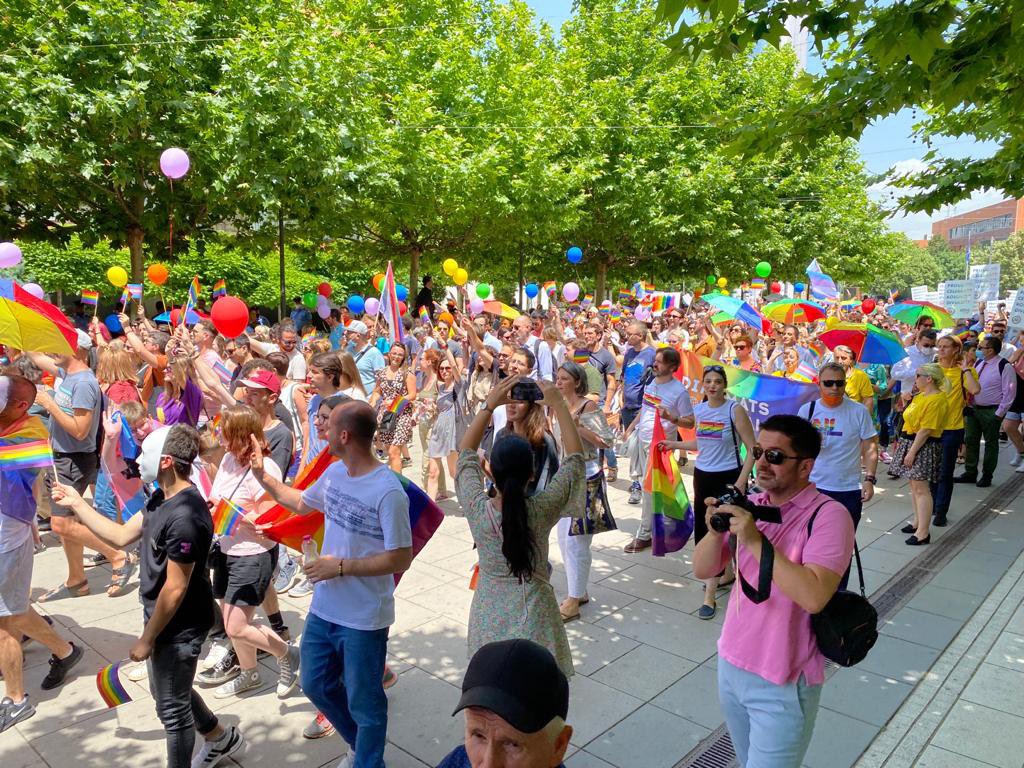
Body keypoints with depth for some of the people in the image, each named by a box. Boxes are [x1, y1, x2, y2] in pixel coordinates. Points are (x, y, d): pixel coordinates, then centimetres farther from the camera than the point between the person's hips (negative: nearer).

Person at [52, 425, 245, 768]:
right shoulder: (162, 500, 0)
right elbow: (122, 535, 11)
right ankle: (221, 739, 46)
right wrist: (77, 504, 9)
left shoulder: (185, 517, -31)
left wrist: (147, 638, -15)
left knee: (172, 706, 10)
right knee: (169, 692, 27)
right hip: (165, 620, 10)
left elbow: (175, 589, -26)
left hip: (178, 627, -10)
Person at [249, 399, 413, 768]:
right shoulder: (334, 472, -2)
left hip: (363, 619, -8)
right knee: (316, 685, 24)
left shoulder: (388, 491, -26)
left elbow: (401, 559, -24)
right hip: (323, 609, 8)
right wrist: (261, 475, 14)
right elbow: (301, 503, 18)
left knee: (363, 703, 11)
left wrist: (340, 566, -21)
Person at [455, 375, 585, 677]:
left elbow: (466, 453, -3)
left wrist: (489, 405, -6)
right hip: (533, 617, -1)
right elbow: (575, 455, -10)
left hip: (488, 616, 2)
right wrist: (558, 404, -11)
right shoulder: (542, 510, -23)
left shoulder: (476, 509, -20)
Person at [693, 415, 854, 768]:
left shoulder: (828, 515, -17)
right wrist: (716, 531, -17)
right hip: (730, 665, 6)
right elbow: (702, 570, 2)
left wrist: (755, 541, -29)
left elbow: (814, 597, -29)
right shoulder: (750, 505, 1)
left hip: (782, 684, -6)